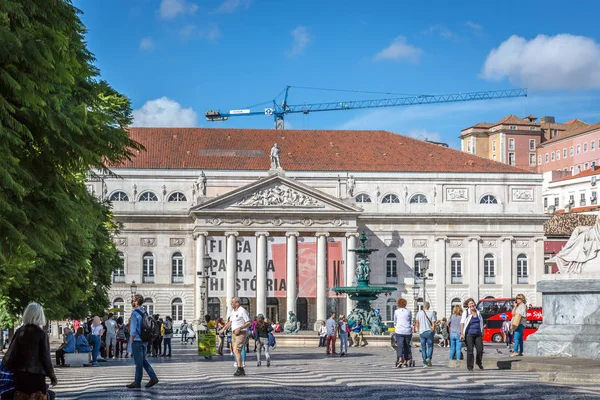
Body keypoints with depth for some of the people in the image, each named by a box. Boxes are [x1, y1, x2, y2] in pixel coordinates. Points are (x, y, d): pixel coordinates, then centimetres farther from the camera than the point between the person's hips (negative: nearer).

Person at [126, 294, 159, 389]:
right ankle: (153, 377, 8)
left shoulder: (135, 313, -15)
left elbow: (133, 330, -16)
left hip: (137, 341, -8)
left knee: (138, 362, -2)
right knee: (144, 360, 16)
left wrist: (131, 341, -9)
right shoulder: (145, 312, 10)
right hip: (144, 340, 8)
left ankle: (137, 382, 5)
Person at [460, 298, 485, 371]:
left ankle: (479, 362, 25)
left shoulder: (478, 312, 13)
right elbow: (462, 323, -7)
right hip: (469, 334, -4)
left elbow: (481, 323, 23)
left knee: (480, 349, -1)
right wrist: (462, 334, -16)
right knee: (470, 351, -5)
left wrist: (482, 332, 22)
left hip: (478, 334, 4)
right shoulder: (466, 313, -1)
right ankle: (470, 366, 4)